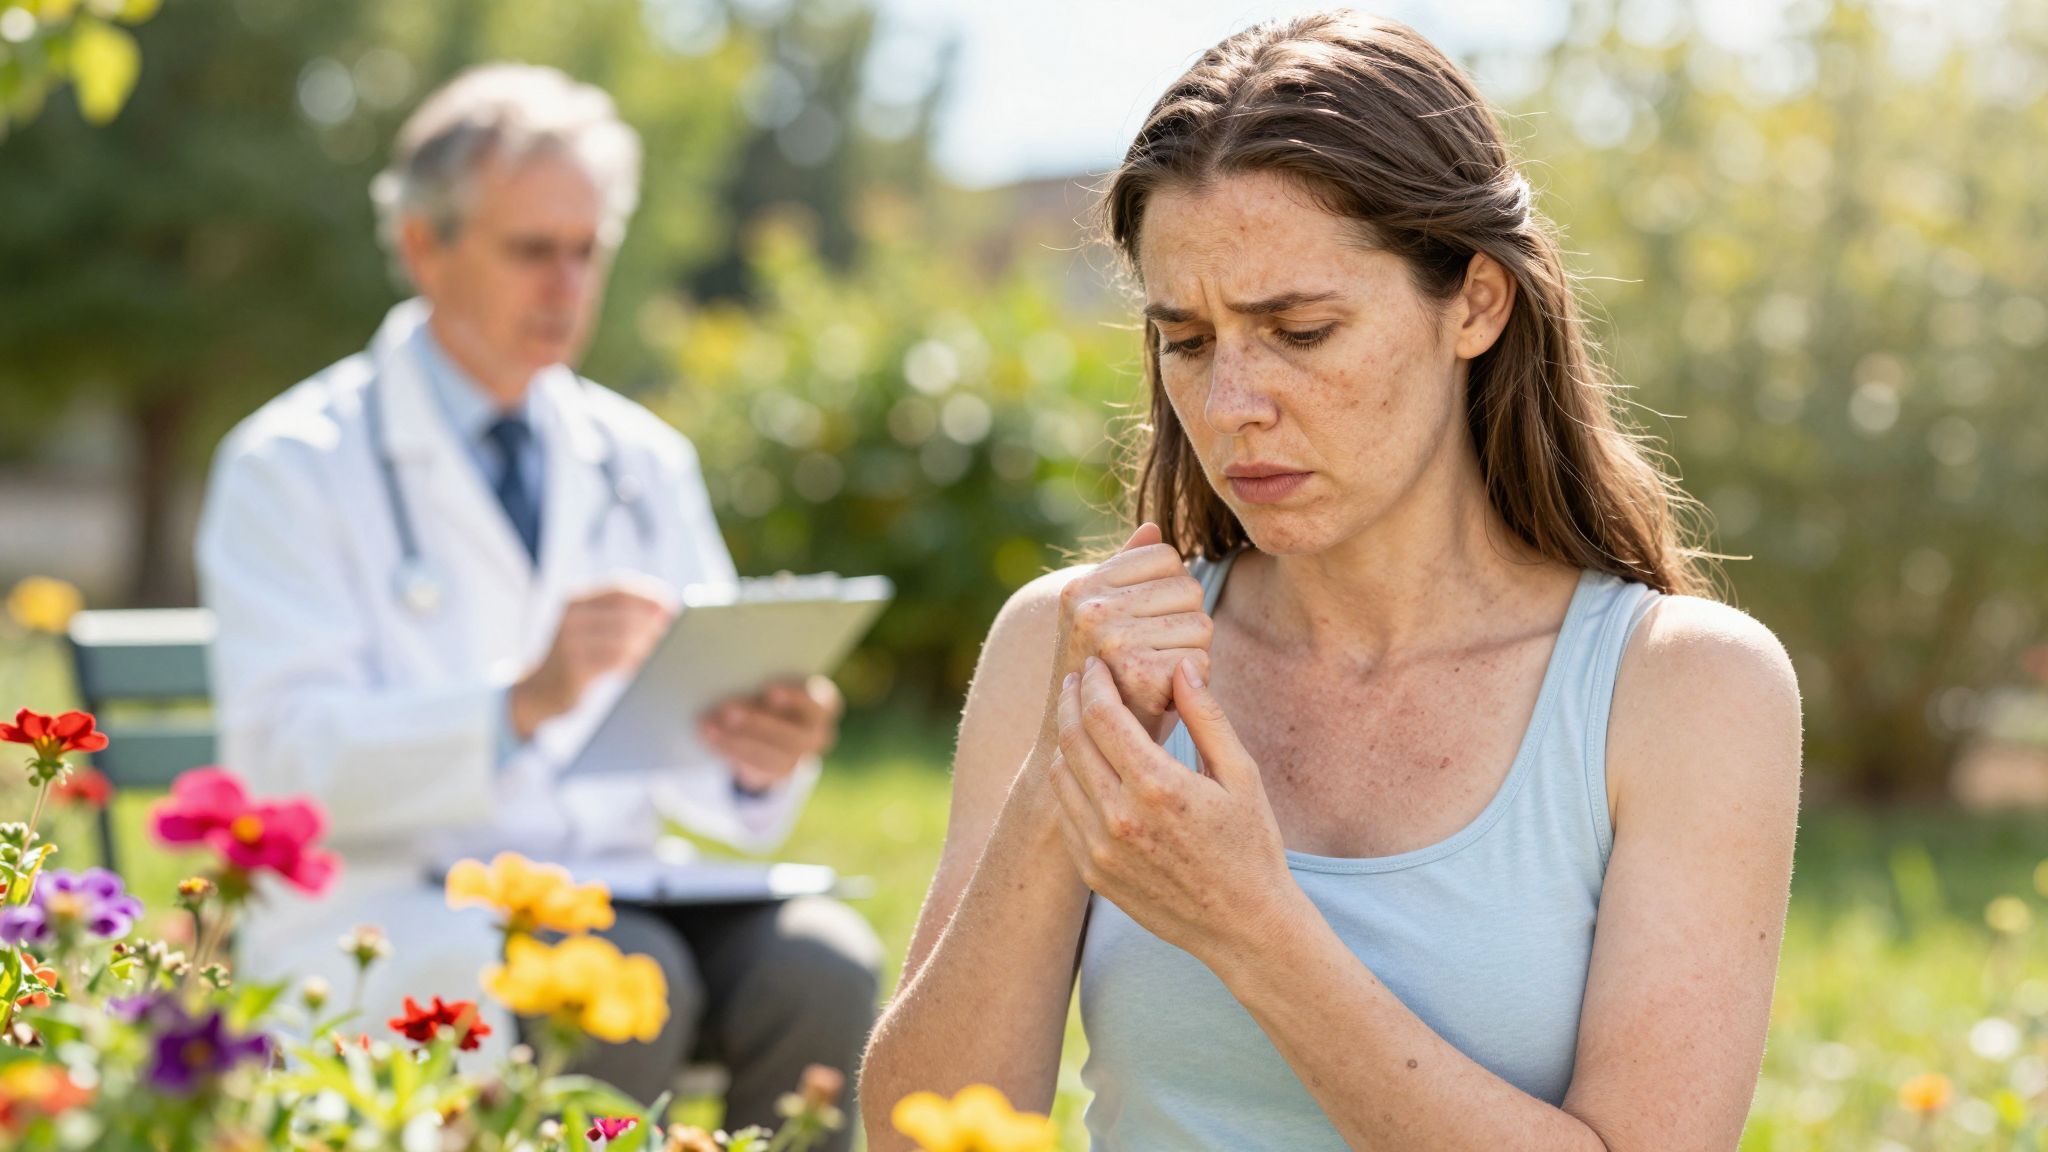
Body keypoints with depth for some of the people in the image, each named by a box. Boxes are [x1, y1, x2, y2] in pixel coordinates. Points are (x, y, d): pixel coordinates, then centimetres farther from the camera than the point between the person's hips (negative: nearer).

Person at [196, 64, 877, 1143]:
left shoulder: (644, 463, 16)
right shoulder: (291, 466, 0)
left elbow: (704, 780, 11)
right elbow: (282, 758, -12)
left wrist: (765, 755, -14)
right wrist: (520, 705, -27)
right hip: (388, 919, -4)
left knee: (819, 963, -26)